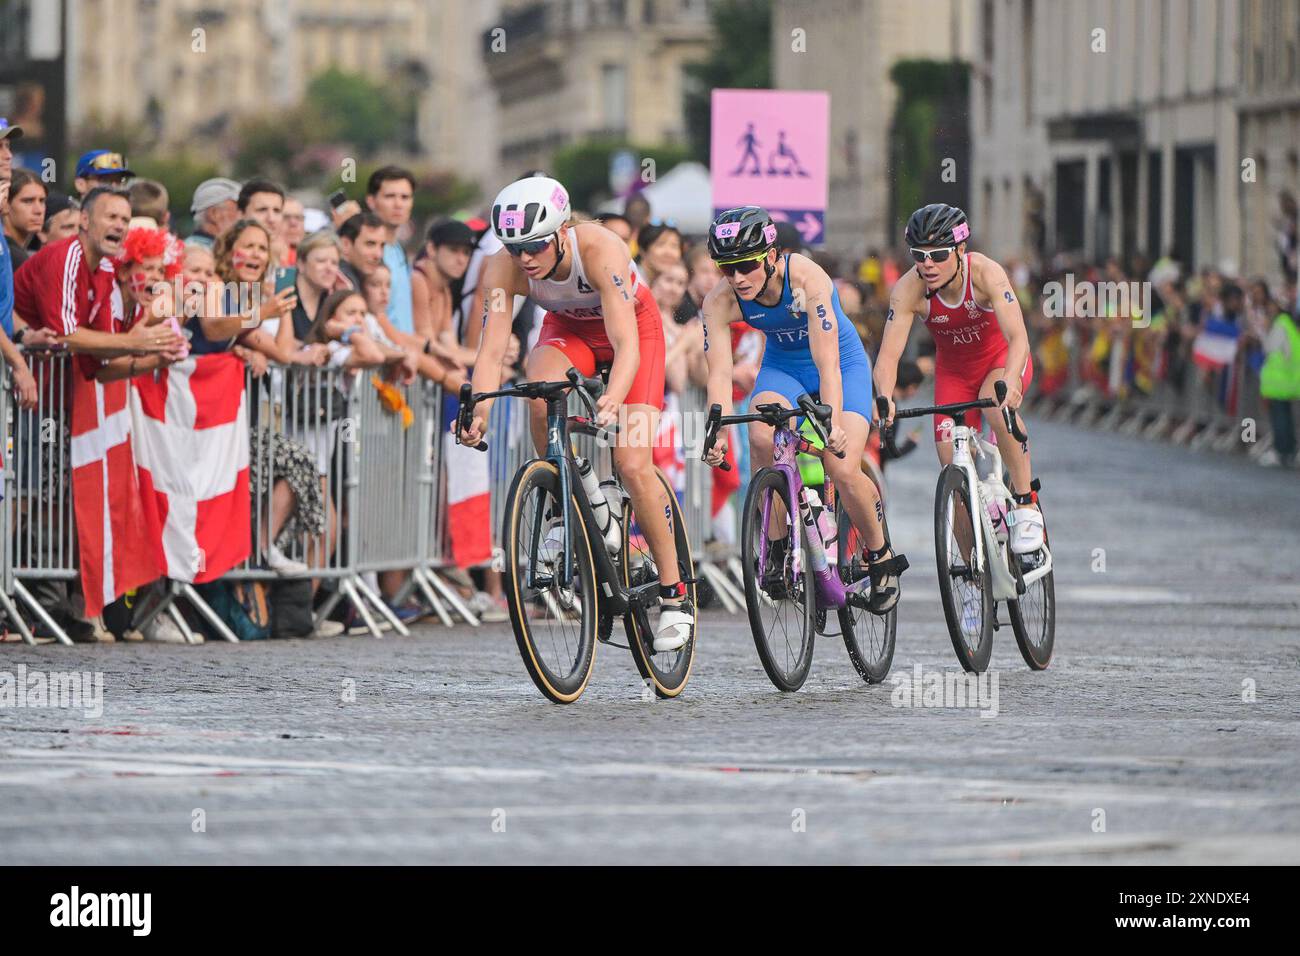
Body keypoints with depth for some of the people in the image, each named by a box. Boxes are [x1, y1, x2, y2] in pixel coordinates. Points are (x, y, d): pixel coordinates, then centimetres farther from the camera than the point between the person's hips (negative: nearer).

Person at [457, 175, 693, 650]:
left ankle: (674, 594, -3)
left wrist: (613, 401, -61)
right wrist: (479, 411, -48)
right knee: (541, 397, -32)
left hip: (634, 325, -3)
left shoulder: (600, 249, -38)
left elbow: (626, 347, -43)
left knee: (632, 465, -16)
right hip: (568, 328, 3)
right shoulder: (504, 266, -27)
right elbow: (492, 349, -30)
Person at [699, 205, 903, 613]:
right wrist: (718, 433, -41)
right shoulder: (719, 301, -22)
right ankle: (778, 542, -9)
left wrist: (833, 424, -51)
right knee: (761, 437, -29)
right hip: (783, 366, 3)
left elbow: (827, 363, -40)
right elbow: (719, 372, -26)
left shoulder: (807, 278, -33)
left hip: (843, 363, -3)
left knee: (843, 471, -20)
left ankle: (880, 556, 8)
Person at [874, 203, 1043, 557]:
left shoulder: (986, 273, -31)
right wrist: (885, 398, -48)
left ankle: (1026, 501, -19)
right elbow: (888, 355, -28)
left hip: (1000, 359, -3)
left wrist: (1009, 382, -58)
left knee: (998, 409, -36)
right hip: (953, 370, 3)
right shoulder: (908, 289, -25)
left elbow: (1018, 338, -39)